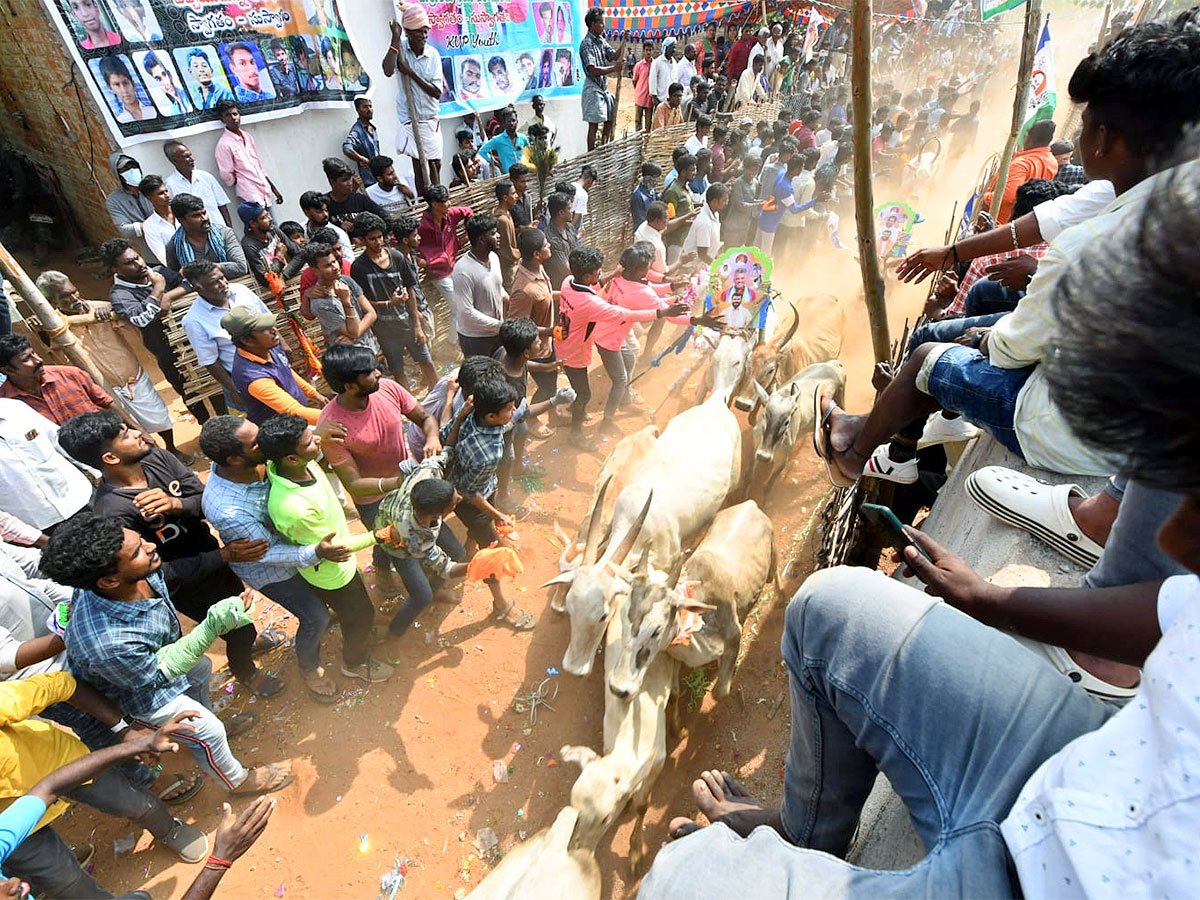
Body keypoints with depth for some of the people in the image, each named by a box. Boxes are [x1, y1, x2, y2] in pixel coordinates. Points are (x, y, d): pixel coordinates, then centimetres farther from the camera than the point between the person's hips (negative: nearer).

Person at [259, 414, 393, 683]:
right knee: (361, 615, 20)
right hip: (332, 573, -7)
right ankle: (355, 663, 49)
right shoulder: (294, 509, -45)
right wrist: (377, 536, -23)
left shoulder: (290, 463, -24)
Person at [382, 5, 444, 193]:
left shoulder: (433, 54, -3)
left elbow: (437, 93, -8)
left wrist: (411, 73, -15)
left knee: (435, 164, 10)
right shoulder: (400, 48, -6)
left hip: (430, 118, 3)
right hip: (409, 117, -3)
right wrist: (395, 39, -21)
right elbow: (388, 72, -24)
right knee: (418, 165, -5)